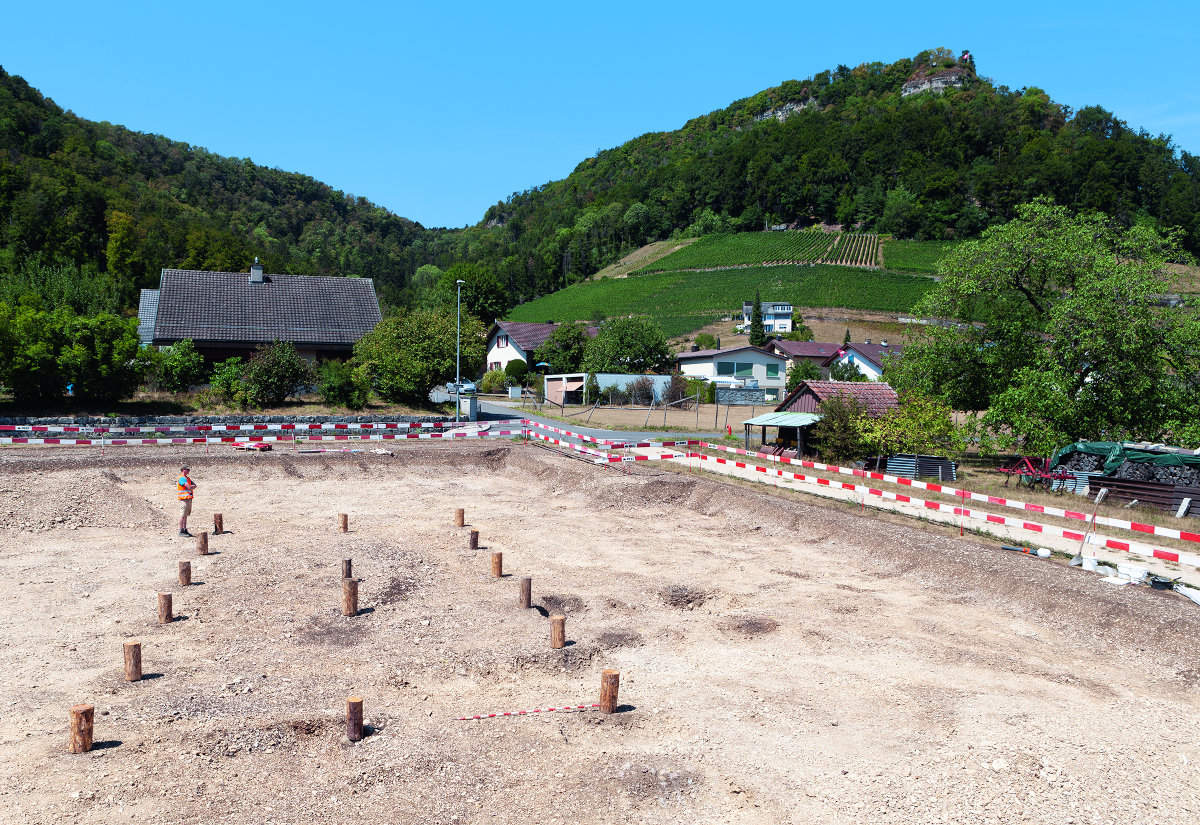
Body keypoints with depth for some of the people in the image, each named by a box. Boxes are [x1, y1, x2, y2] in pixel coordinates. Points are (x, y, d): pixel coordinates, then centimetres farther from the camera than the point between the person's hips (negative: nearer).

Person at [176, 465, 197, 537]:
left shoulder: (188, 478, 18)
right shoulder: (181, 478, -12)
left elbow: (194, 485, 11)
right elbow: (189, 487, -20)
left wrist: (191, 486, -9)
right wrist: (192, 486, 1)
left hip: (189, 499, 9)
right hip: (184, 499, -9)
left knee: (185, 515, 12)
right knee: (182, 515, -7)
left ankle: (185, 530, 16)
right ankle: (181, 531, -5)